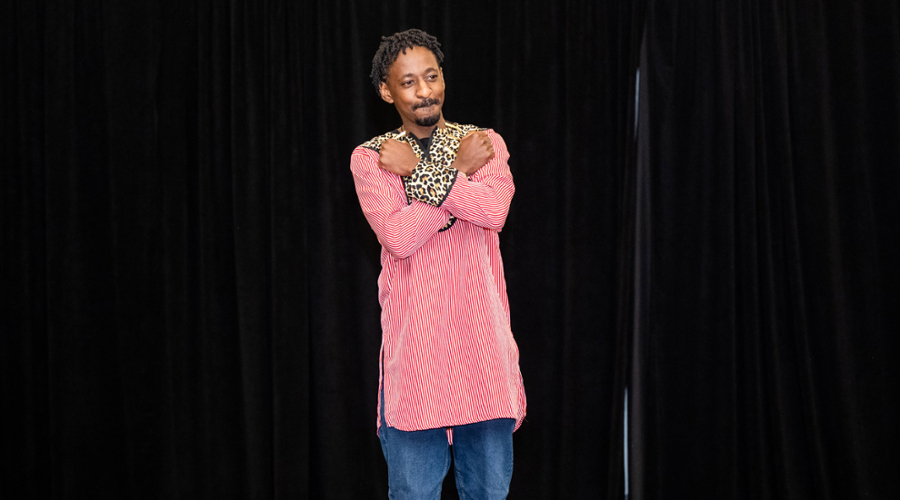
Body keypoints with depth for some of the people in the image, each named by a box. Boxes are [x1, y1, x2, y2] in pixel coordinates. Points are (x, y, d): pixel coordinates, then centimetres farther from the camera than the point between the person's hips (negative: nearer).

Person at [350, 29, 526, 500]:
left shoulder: (485, 142, 8)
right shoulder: (370, 158, 3)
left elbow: (494, 211, -12)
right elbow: (398, 236, -13)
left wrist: (418, 170, -11)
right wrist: (459, 170, -8)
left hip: (481, 335, 2)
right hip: (413, 338, -1)